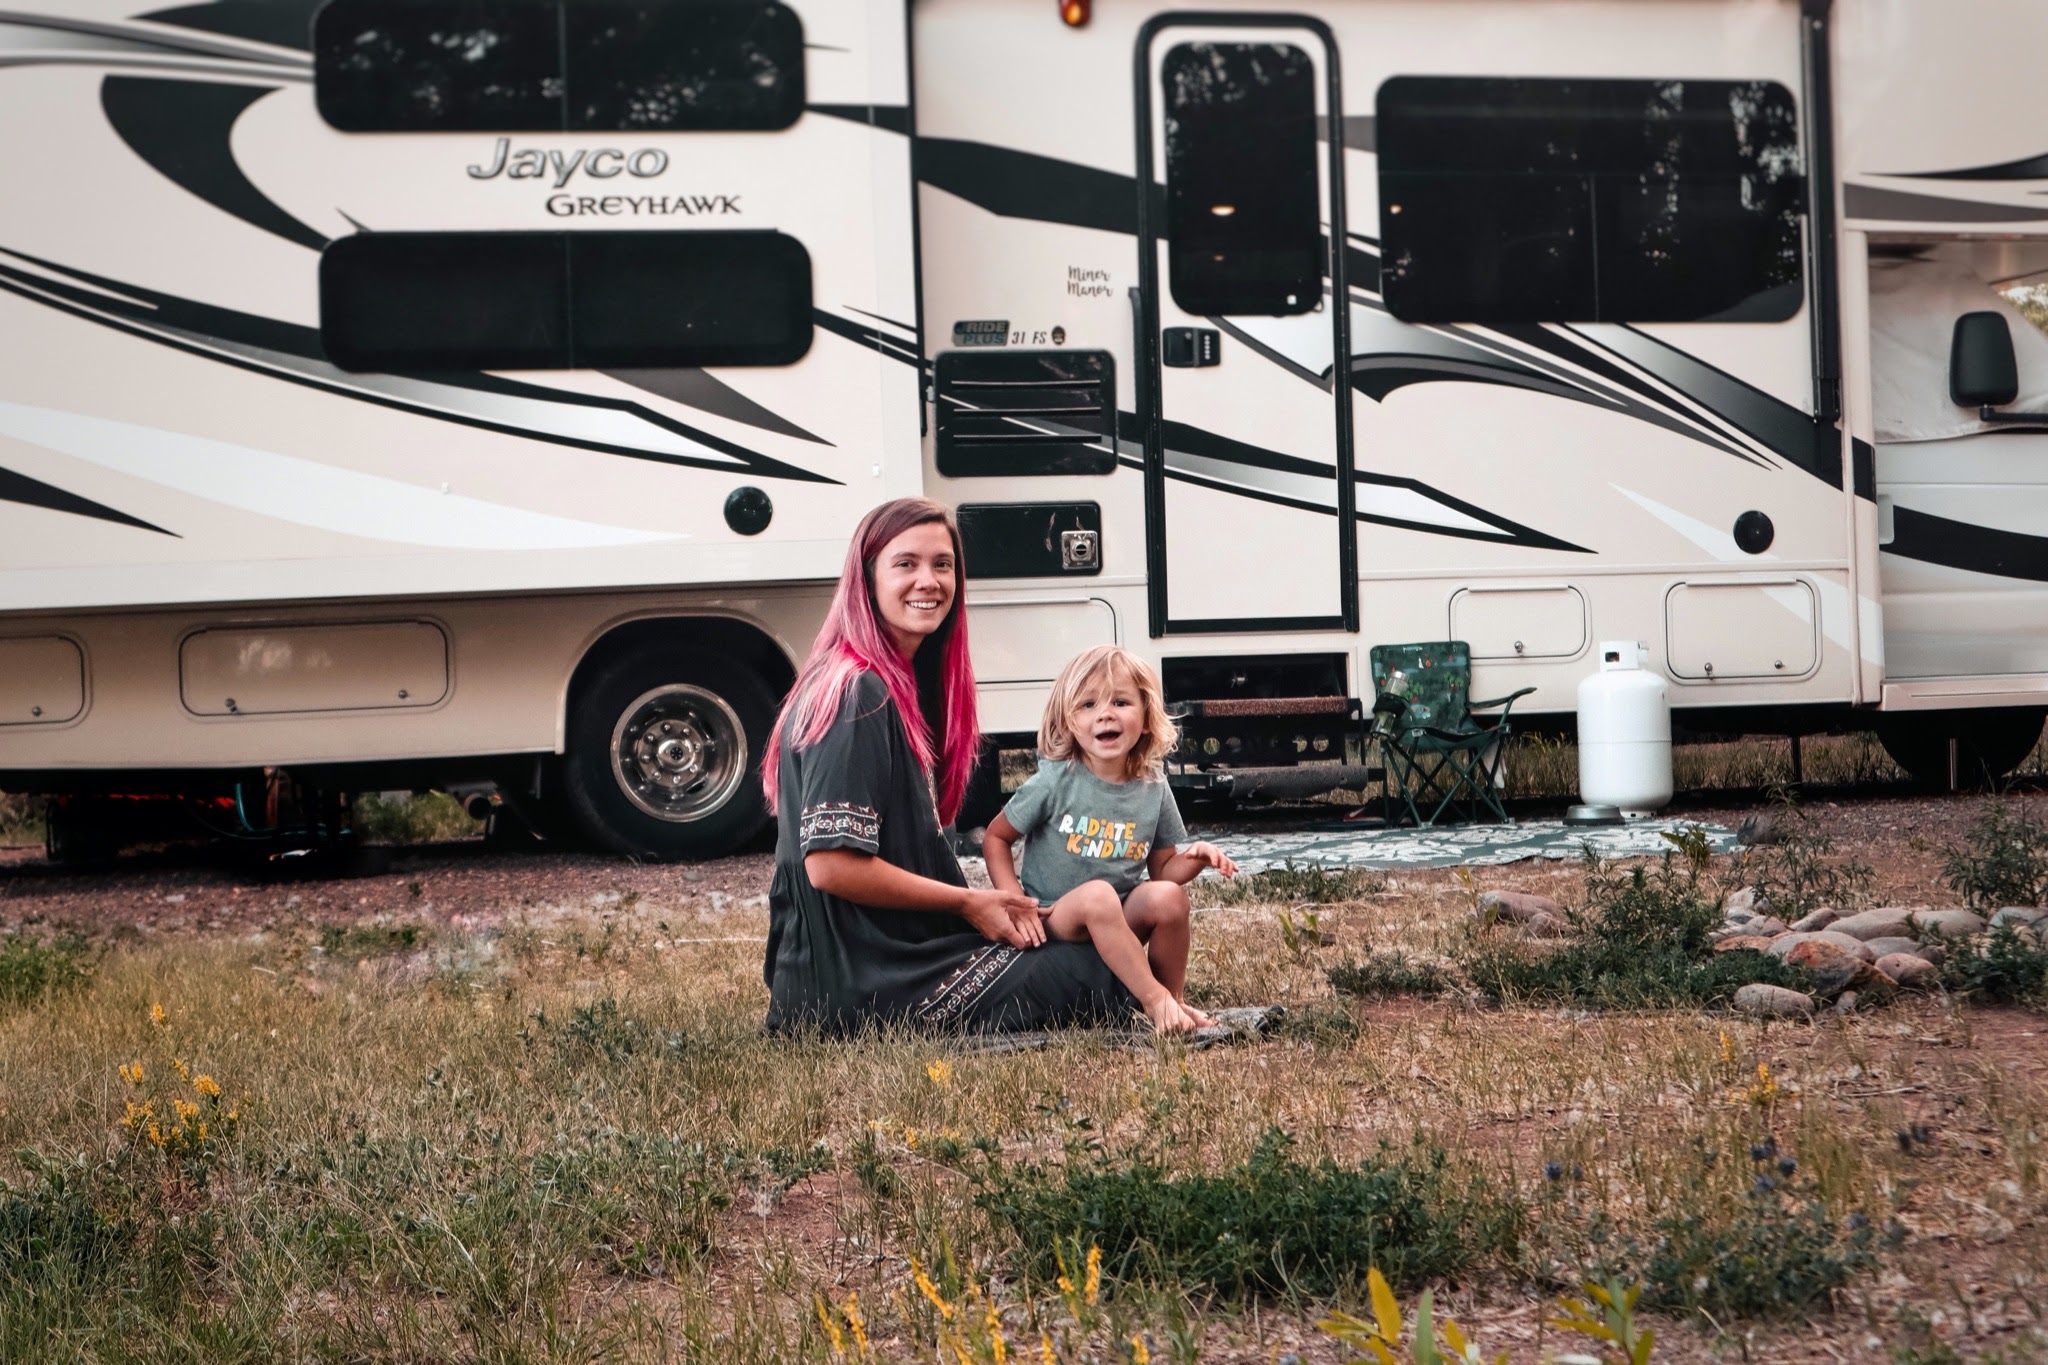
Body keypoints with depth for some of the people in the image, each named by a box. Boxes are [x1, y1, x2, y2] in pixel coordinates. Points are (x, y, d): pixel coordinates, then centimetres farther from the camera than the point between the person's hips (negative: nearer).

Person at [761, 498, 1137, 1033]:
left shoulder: (904, 682, 13)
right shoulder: (860, 695, -18)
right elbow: (831, 864, -23)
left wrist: (996, 903, -1)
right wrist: (969, 902, -13)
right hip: (859, 984, -10)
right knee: (1102, 979, -6)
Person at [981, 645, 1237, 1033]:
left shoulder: (1153, 790, 0)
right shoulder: (1055, 783, -11)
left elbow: (1162, 868, 9)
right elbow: (996, 838, -1)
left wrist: (1195, 857, -13)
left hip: (1123, 920, 4)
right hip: (1053, 920, -4)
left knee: (1168, 896, -26)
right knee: (1097, 895, -36)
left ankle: (1174, 997, -7)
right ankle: (1153, 999, -28)